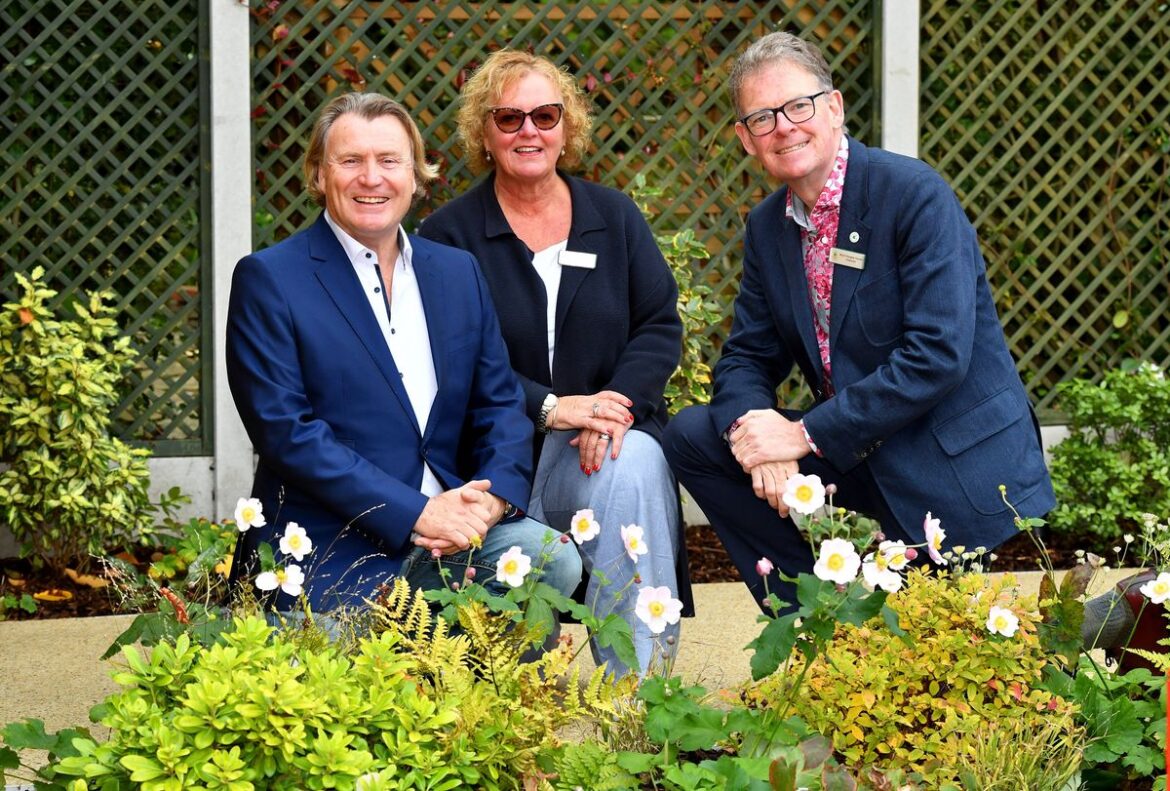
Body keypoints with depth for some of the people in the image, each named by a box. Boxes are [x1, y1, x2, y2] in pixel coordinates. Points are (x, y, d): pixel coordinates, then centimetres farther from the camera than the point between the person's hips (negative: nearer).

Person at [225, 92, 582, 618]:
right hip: (328, 553, -5)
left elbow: (501, 403, 13)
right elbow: (285, 430, -10)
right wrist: (416, 514, -16)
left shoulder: (458, 272, 15)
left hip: (450, 529, 5)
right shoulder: (267, 279, -1)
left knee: (555, 562, -21)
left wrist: (492, 497, -10)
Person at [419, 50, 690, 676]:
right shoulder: (450, 235, 2)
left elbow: (661, 326, 5)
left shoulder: (614, 216, 12)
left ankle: (642, 688, -25)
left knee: (635, 465, -33)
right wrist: (551, 407, -18)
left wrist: (617, 403, -14)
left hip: (606, 438, 2)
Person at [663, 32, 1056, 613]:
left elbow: (939, 355, -25)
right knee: (692, 436, -6)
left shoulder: (916, 195, -17)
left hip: (955, 466, -6)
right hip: (851, 452, 7)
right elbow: (747, 358, 8)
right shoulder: (767, 227, 5)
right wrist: (756, 431, -17)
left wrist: (805, 434, -23)